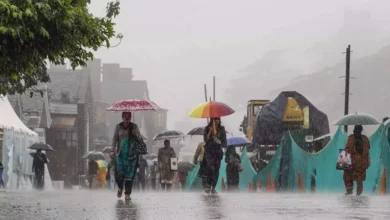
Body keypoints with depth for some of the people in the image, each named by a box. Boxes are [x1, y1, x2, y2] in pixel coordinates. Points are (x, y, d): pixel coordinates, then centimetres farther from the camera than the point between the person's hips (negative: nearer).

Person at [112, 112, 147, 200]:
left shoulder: (134, 127, 5)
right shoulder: (118, 127, 5)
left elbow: (139, 138, 6)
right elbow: (115, 139, 4)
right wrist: (113, 150, -5)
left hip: (131, 154, 0)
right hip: (121, 153, 0)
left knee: (130, 174, -2)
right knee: (120, 173, -4)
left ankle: (127, 194, 5)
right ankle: (120, 188, 27)